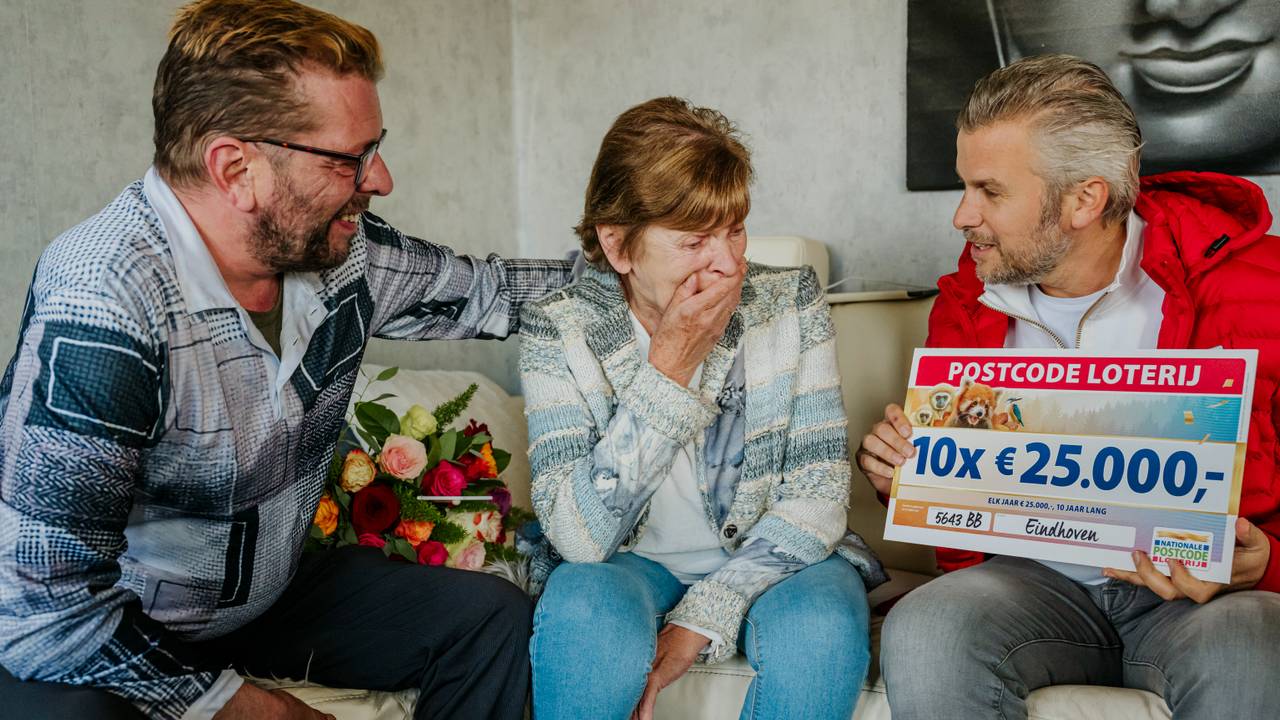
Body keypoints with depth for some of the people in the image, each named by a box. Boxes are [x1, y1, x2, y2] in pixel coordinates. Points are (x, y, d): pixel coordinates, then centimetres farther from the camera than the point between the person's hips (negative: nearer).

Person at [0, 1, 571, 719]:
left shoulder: (346, 249, -9)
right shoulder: (100, 315, -32)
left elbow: (480, 290, 10)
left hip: (269, 597, 7)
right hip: (108, 644, -7)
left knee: (492, 616, -3)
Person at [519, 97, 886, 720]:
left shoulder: (790, 302, -8)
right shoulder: (558, 331, -11)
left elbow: (819, 492, -11)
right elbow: (577, 538, -19)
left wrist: (702, 618, -22)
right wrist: (668, 370, -26)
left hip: (768, 558, 2)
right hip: (634, 561, -1)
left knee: (822, 626, -31)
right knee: (583, 608, -33)